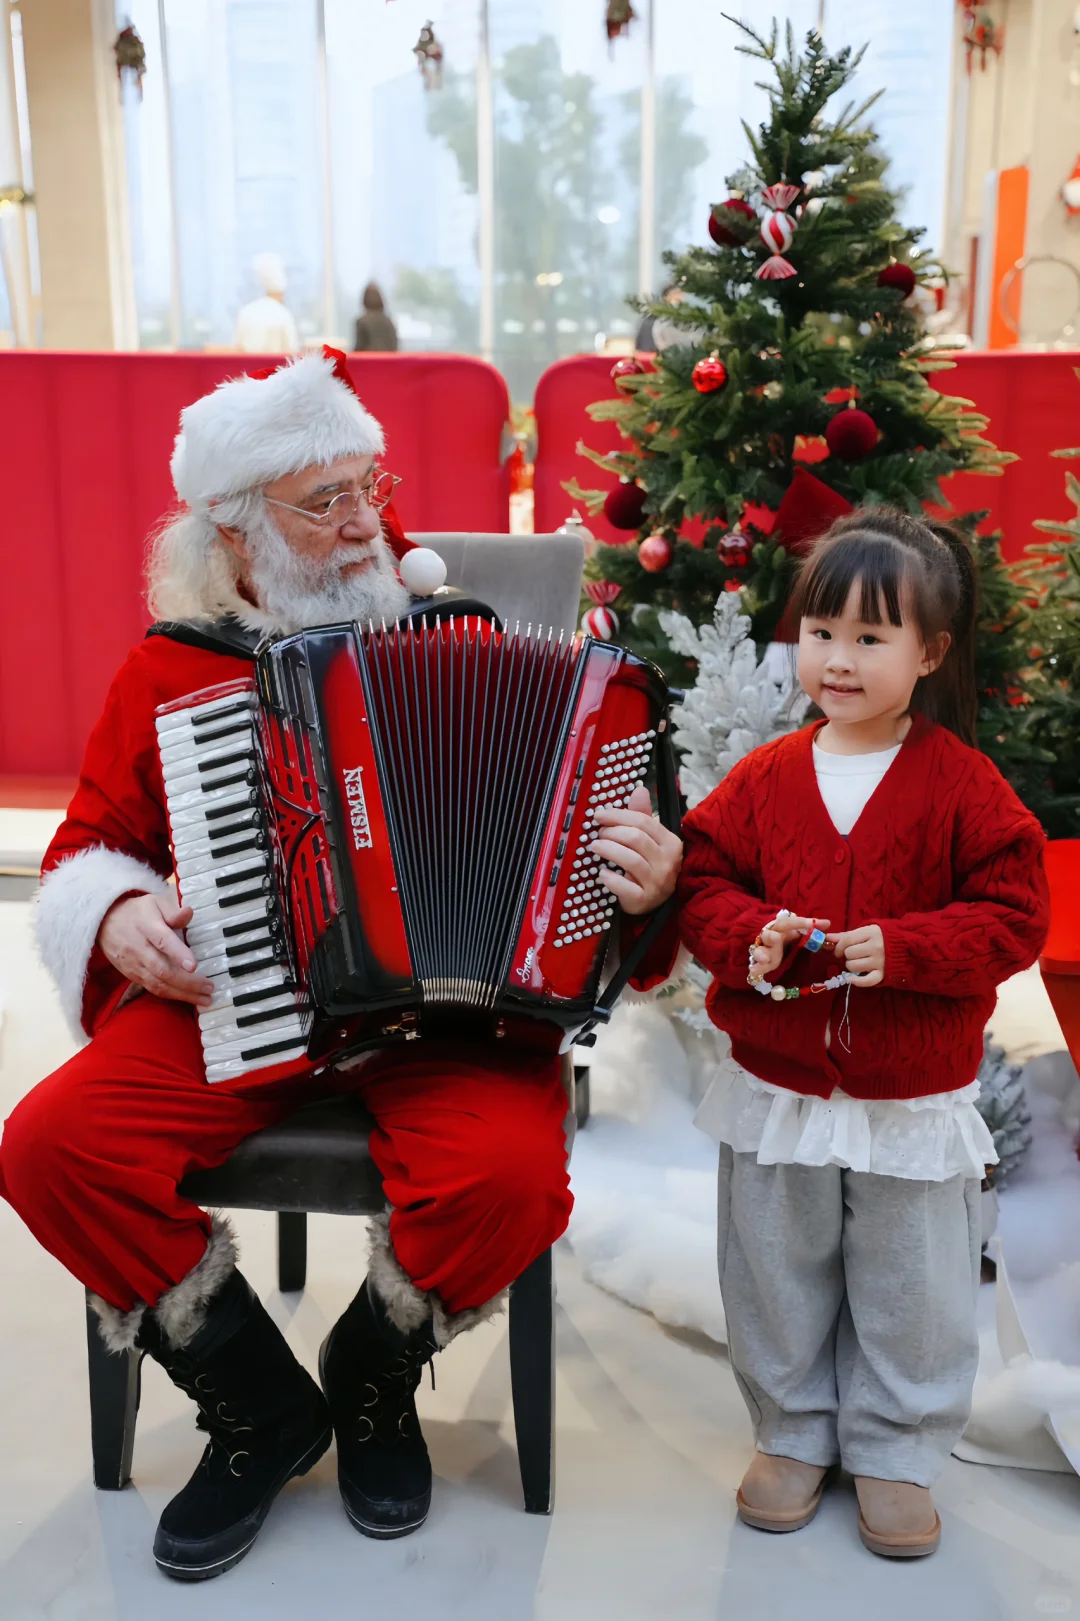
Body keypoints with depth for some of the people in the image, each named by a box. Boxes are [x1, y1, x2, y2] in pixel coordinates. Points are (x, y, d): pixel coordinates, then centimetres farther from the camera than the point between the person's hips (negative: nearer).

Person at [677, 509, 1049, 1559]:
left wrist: (901, 948, -25)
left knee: (910, 1295, 14)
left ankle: (894, 1451, 36)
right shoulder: (764, 777, -3)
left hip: (915, 1101, -2)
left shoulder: (962, 785, -10)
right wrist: (749, 936, -20)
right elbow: (702, 882, 1)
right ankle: (793, 1435, 39)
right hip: (778, 1091, 2)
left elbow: (1012, 915, -11)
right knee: (776, 1283, 17)